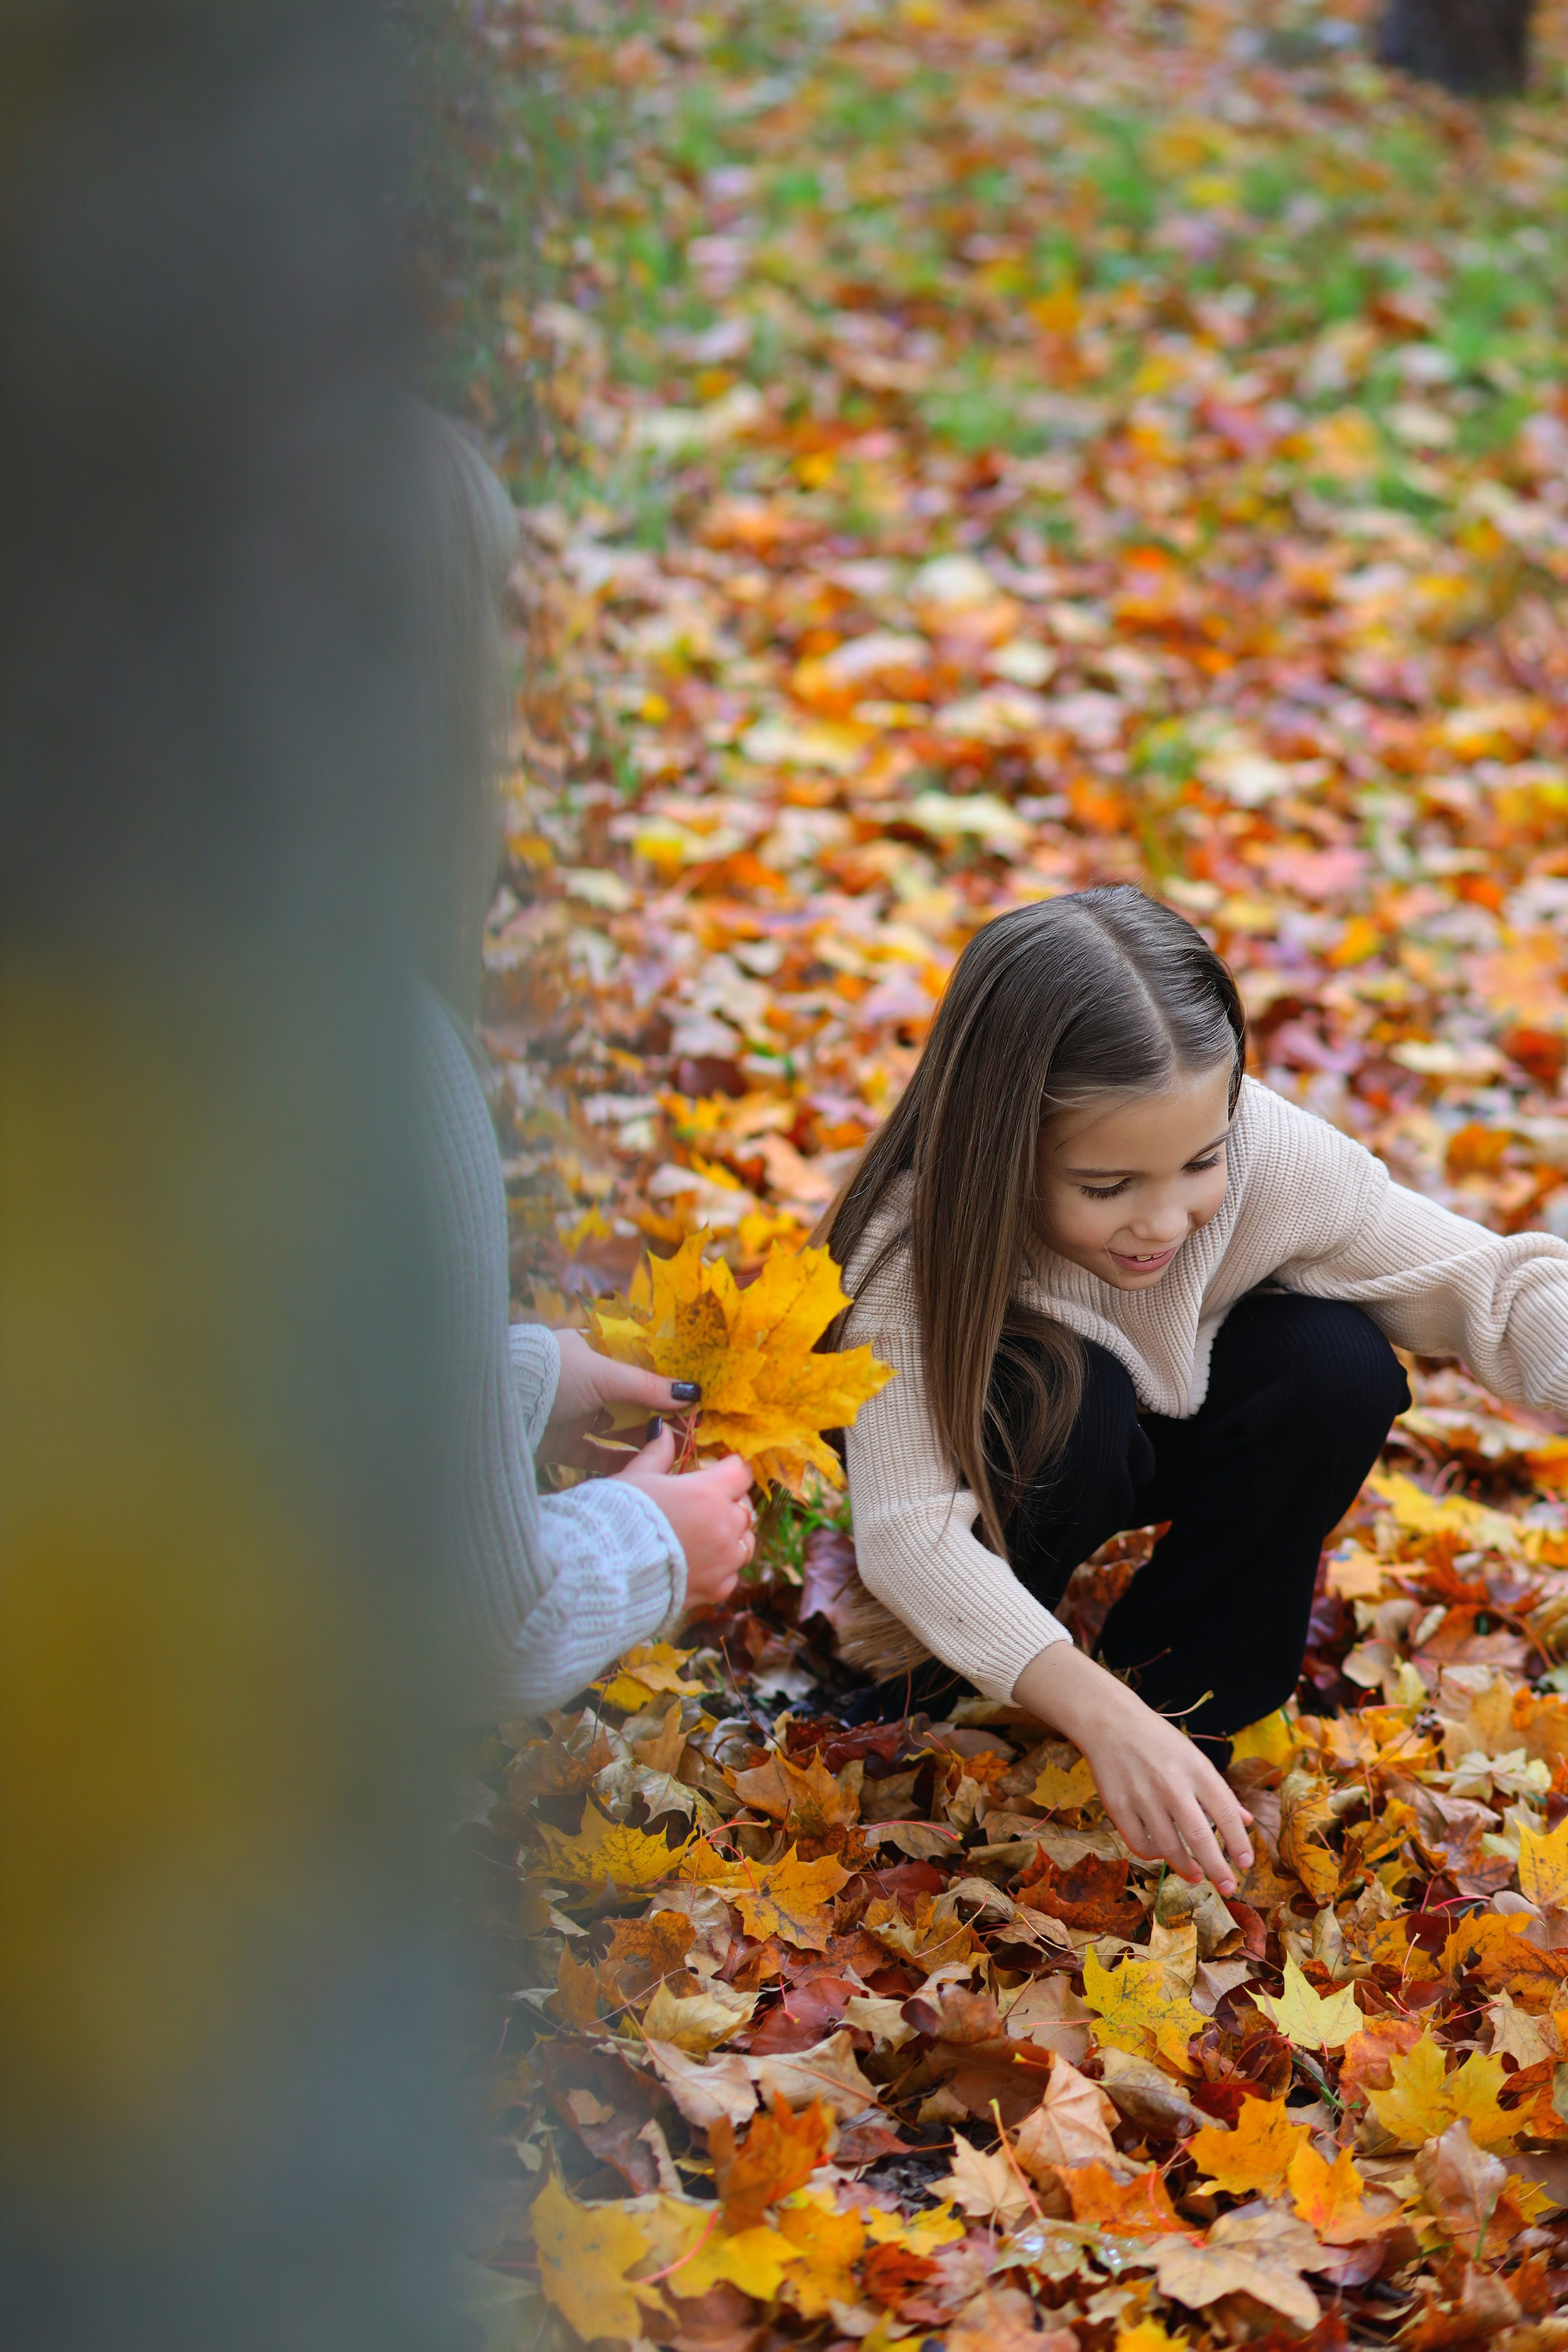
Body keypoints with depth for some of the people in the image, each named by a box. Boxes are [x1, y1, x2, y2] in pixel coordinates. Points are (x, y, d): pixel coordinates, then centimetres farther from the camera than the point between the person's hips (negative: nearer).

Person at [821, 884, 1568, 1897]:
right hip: (1015, 1473, -3)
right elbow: (908, 1532, -41)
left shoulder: (1271, 1154, -31)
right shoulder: (920, 1245, -37)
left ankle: (1177, 1690, -7)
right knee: (1059, 1394, -36)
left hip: (1175, 1438, 3)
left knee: (1338, 1363, -27)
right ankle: (941, 1692, -9)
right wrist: (1101, 1716, -54)